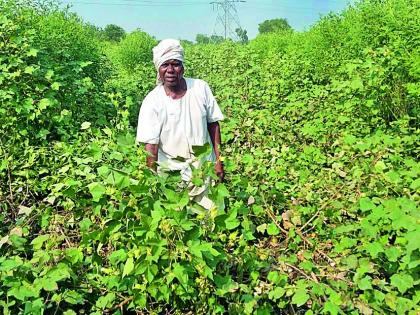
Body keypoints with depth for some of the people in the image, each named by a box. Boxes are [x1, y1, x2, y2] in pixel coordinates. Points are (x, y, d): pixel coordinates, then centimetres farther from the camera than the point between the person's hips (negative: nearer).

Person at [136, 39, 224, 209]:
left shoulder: (201, 88, -7)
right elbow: (150, 147, -16)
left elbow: (213, 124, 2)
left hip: (205, 167, 2)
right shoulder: (152, 102, -14)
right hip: (172, 173, -2)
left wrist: (218, 160, 1)